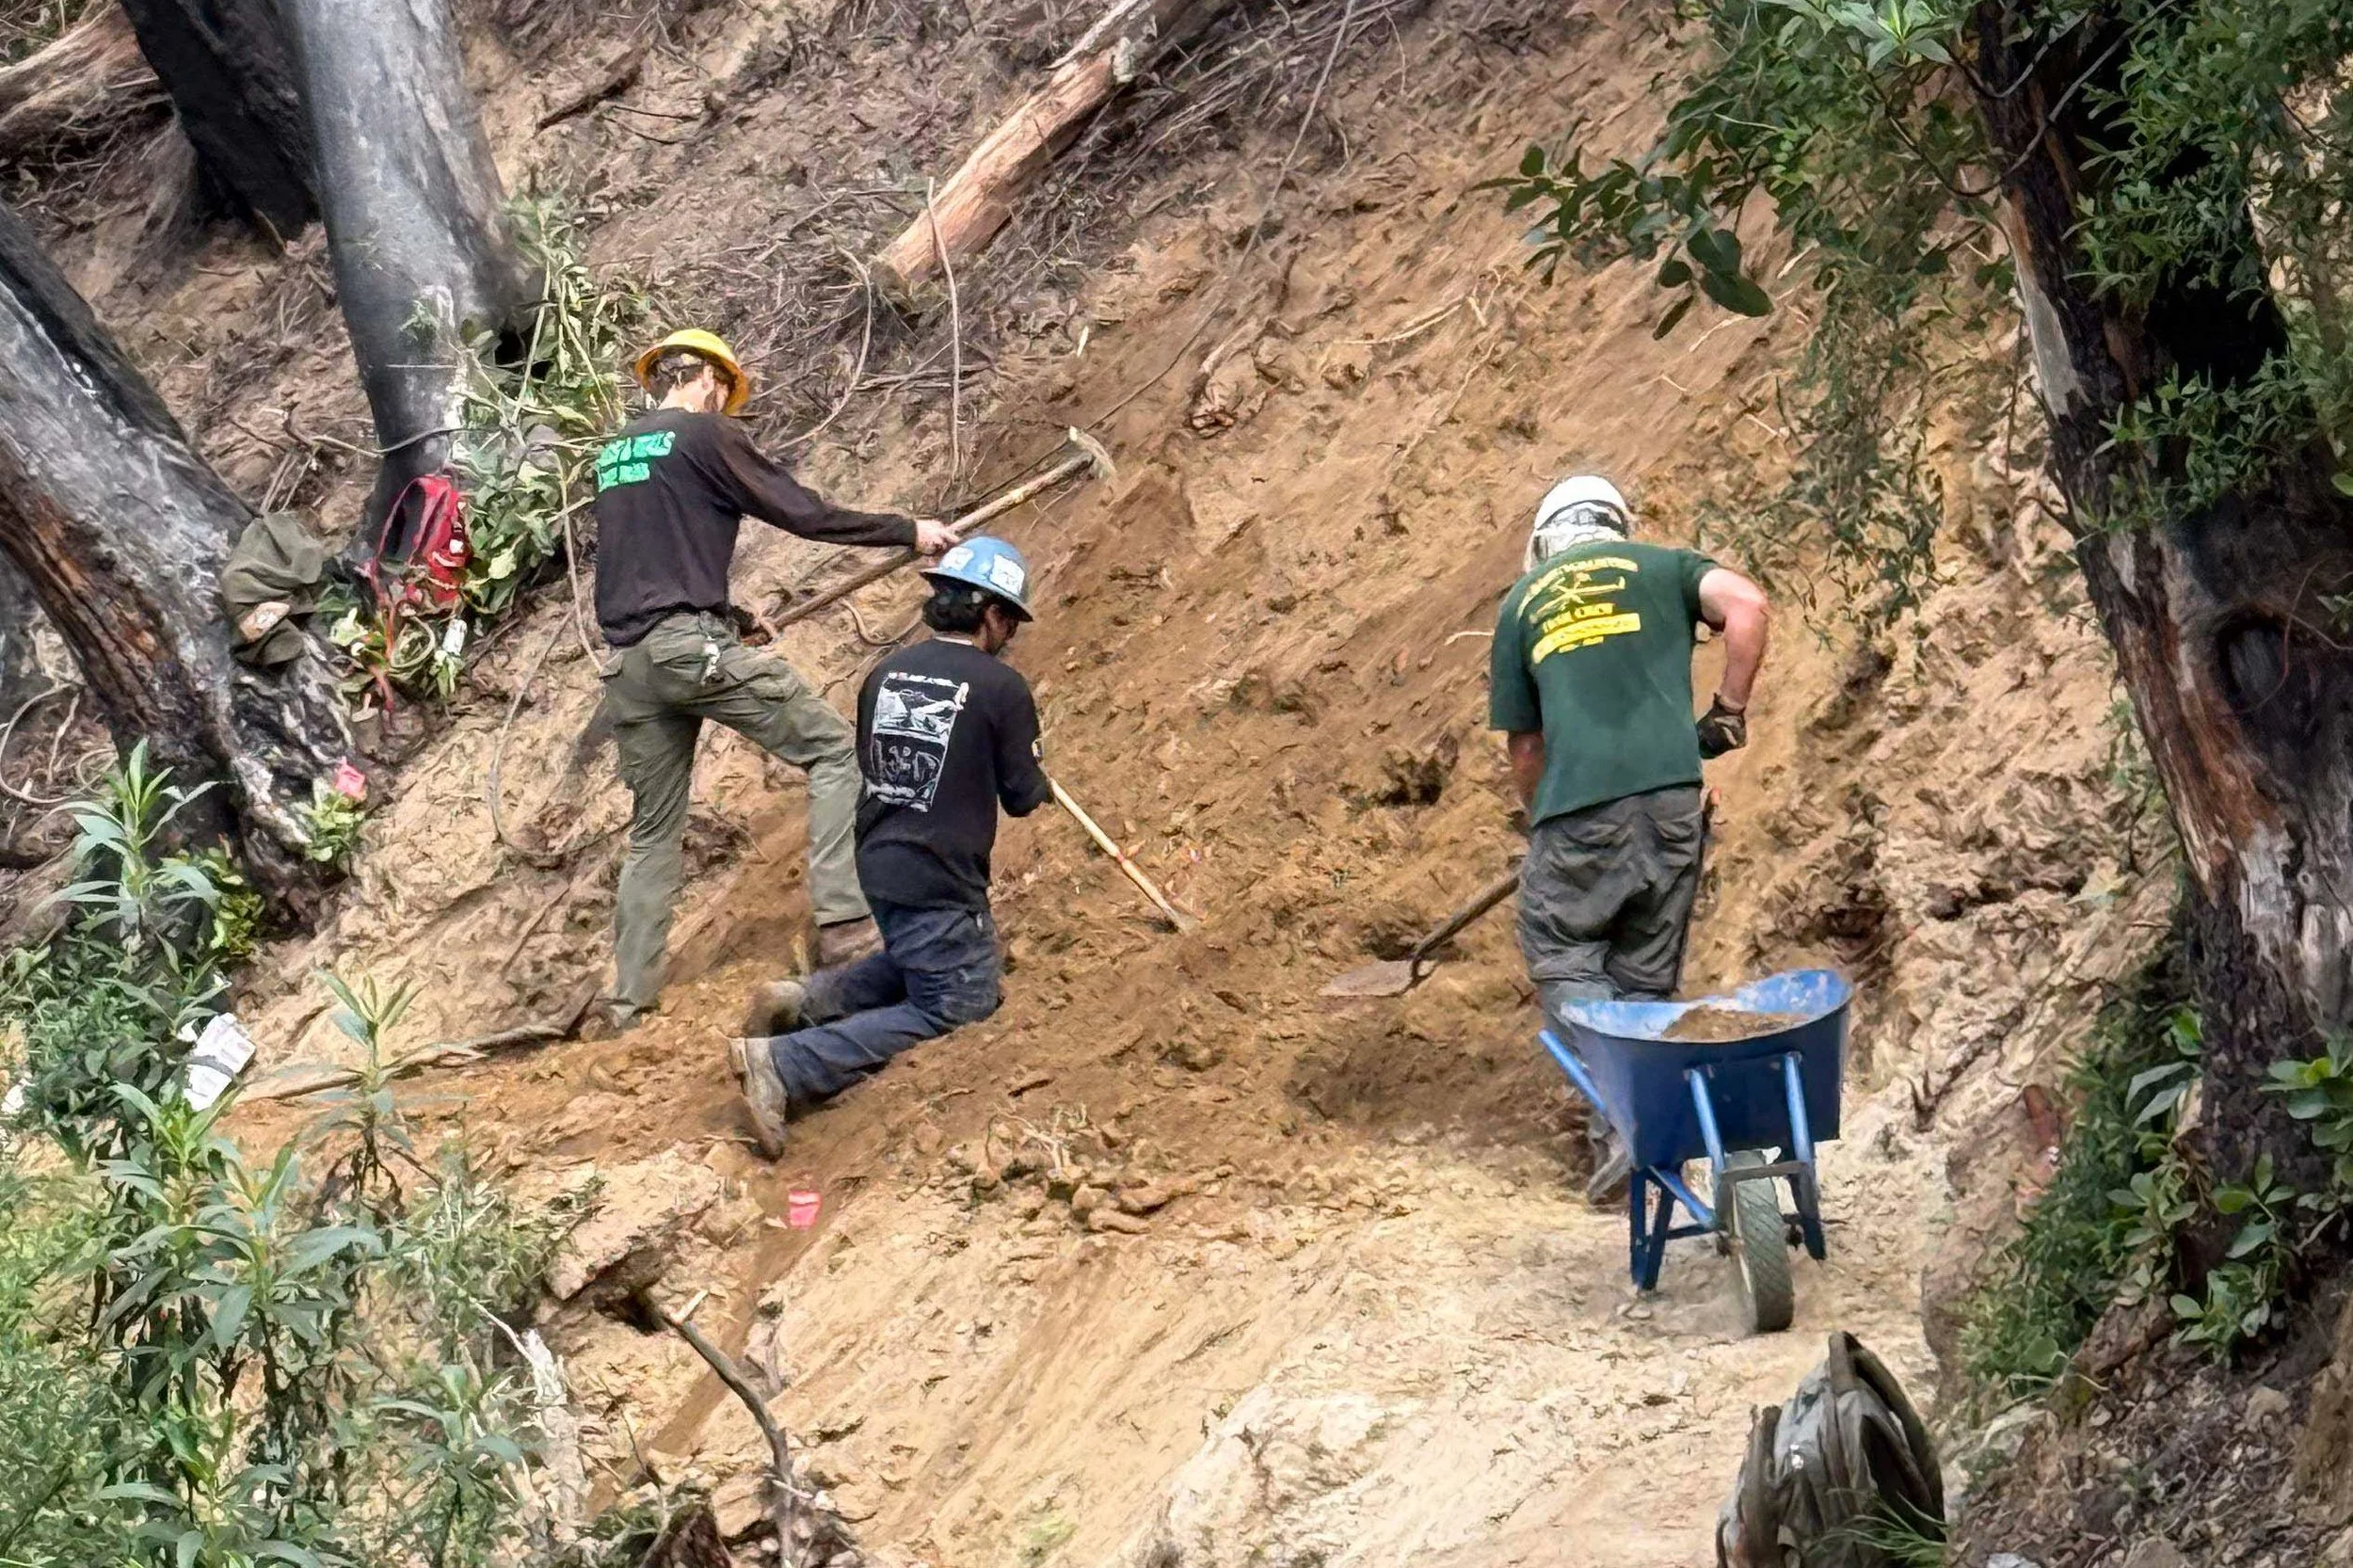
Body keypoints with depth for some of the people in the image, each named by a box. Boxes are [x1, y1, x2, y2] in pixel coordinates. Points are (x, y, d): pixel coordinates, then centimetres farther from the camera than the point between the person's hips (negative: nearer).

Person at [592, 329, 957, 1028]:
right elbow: (803, 513, -4)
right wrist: (907, 531, 4)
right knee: (833, 748, 2)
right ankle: (843, 918, -10)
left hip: (627, 659, 7)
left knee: (652, 832, 13)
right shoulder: (705, 434, -1)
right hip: (695, 645, -7)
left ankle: (630, 1000, 12)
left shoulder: (614, 454, 20)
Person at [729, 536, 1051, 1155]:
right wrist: (1041, 785, 19)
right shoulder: (1003, 687, -12)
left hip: (876, 870, 8)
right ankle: (784, 1065, -14)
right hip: (939, 887, -8)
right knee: (953, 1009, 0)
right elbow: (1021, 795, -4)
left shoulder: (887, 672, 7)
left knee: (916, 966, 31)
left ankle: (804, 999, 9)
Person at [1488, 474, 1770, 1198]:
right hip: (1671, 794, 1)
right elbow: (1746, 605, -4)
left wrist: (1544, 823, 33)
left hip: (1577, 806, -1)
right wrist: (1727, 713, 5)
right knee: (1646, 977, 12)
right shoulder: (1661, 567, 17)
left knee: (1562, 957, 10)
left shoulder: (1523, 603, 19)